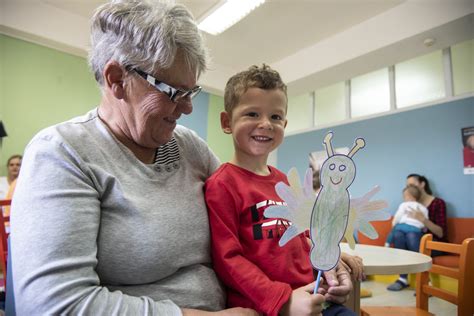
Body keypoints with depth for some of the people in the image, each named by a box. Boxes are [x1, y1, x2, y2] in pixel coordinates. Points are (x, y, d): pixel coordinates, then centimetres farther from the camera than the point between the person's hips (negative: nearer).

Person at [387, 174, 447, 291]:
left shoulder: (438, 203, -6)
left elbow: (441, 233, -14)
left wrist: (423, 219, -27)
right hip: (414, 241, 4)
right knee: (398, 235, -28)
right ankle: (403, 279, -26)